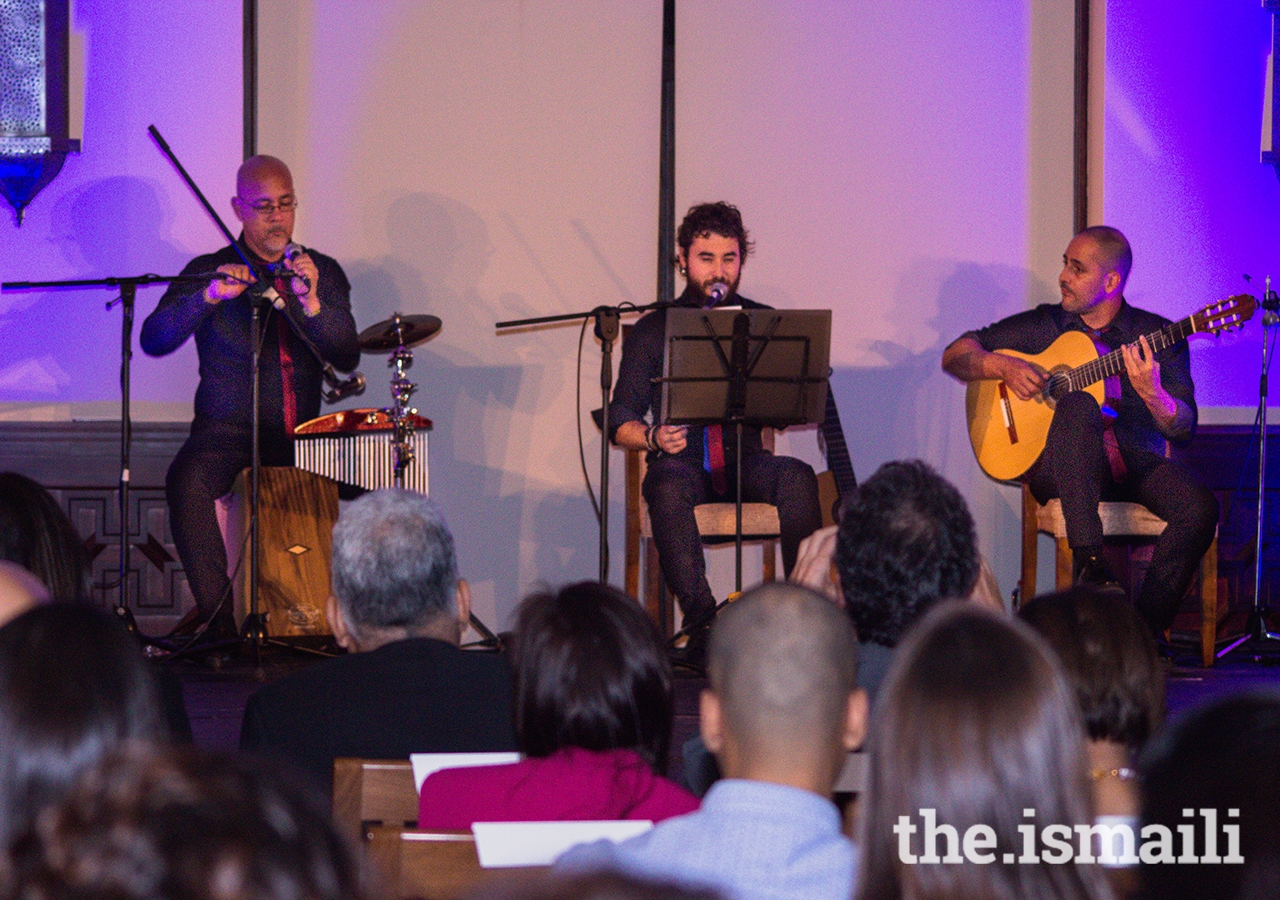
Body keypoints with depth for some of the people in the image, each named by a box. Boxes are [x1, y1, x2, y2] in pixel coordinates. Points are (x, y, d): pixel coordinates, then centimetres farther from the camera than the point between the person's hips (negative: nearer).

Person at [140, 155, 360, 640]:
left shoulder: (323, 272, 11)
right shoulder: (210, 271, 2)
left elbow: (347, 358, -2)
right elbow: (154, 340, -12)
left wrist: (311, 303, -20)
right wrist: (210, 295, -27)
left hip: (301, 435, 2)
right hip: (226, 430, -2)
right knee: (187, 480, -34)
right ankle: (217, 614, -27)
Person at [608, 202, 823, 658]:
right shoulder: (654, 330, 11)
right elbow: (621, 423, 7)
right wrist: (654, 437, -15)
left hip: (747, 459, 1)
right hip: (683, 461, -1)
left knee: (797, 477, -31)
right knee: (669, 485, -36)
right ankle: (701, 621, -41)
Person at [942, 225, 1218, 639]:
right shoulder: (1043, 324, 13)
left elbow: (1183, 429, -1)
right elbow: (955, 355, 15)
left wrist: (1152, 393, -23)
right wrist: (1003, 365, -6)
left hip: (1135, 463, 1)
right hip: (1058, 465, -1)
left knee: (1200, 507, -30)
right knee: (1078, 404, -36)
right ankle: (1089, 564, -46)